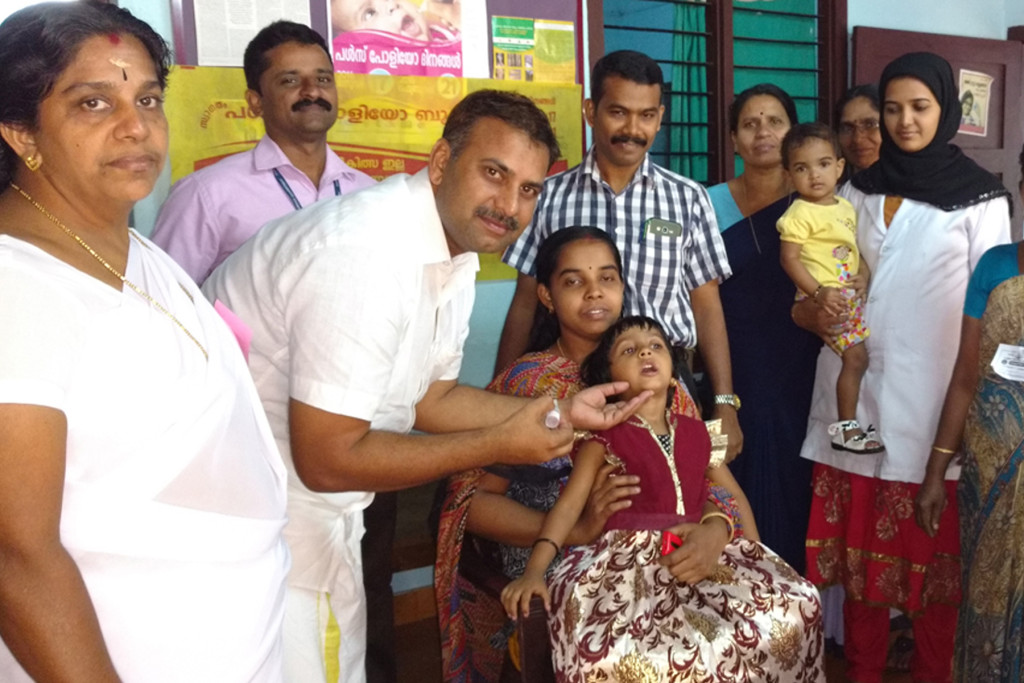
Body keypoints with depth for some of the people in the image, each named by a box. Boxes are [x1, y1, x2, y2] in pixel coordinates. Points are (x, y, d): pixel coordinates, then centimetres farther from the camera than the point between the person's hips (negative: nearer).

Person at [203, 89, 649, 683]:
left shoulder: (457, 249, 1)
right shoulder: (366, 254, -29)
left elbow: (431, 398, 10)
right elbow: (328, 459, -27)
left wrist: (562, 413, 0)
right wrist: (500, 445, -20)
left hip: (325, 513, 9)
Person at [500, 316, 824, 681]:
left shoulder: (694, 431, 15)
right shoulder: (604, 436, 2)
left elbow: (706, 499, 16)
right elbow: (569, 503, -4)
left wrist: (716, 530, -9)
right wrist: (534, 570, -16)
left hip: (695, 554, 5)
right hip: (629, 561, -5)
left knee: (795, 605, -12)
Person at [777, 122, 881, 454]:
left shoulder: (845, 207, 12)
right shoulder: (800, 213, -13)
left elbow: (853, 248, 19)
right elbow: (789, 258, -18)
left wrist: (864, 274, 0)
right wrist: (818, 292, -24)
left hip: (849, 295, 8)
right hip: (824, 300, -8)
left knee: (856, 359, 13)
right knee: (856, 357, -9)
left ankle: (848, 423, 27)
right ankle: (845, 427, 4)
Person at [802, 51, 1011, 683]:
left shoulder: (980, 197, -2)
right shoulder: (860, 190, 10)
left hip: (934, 390, -3)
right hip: (858, 385, 3)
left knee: (934, 544, 5)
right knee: (860, 536, 8)